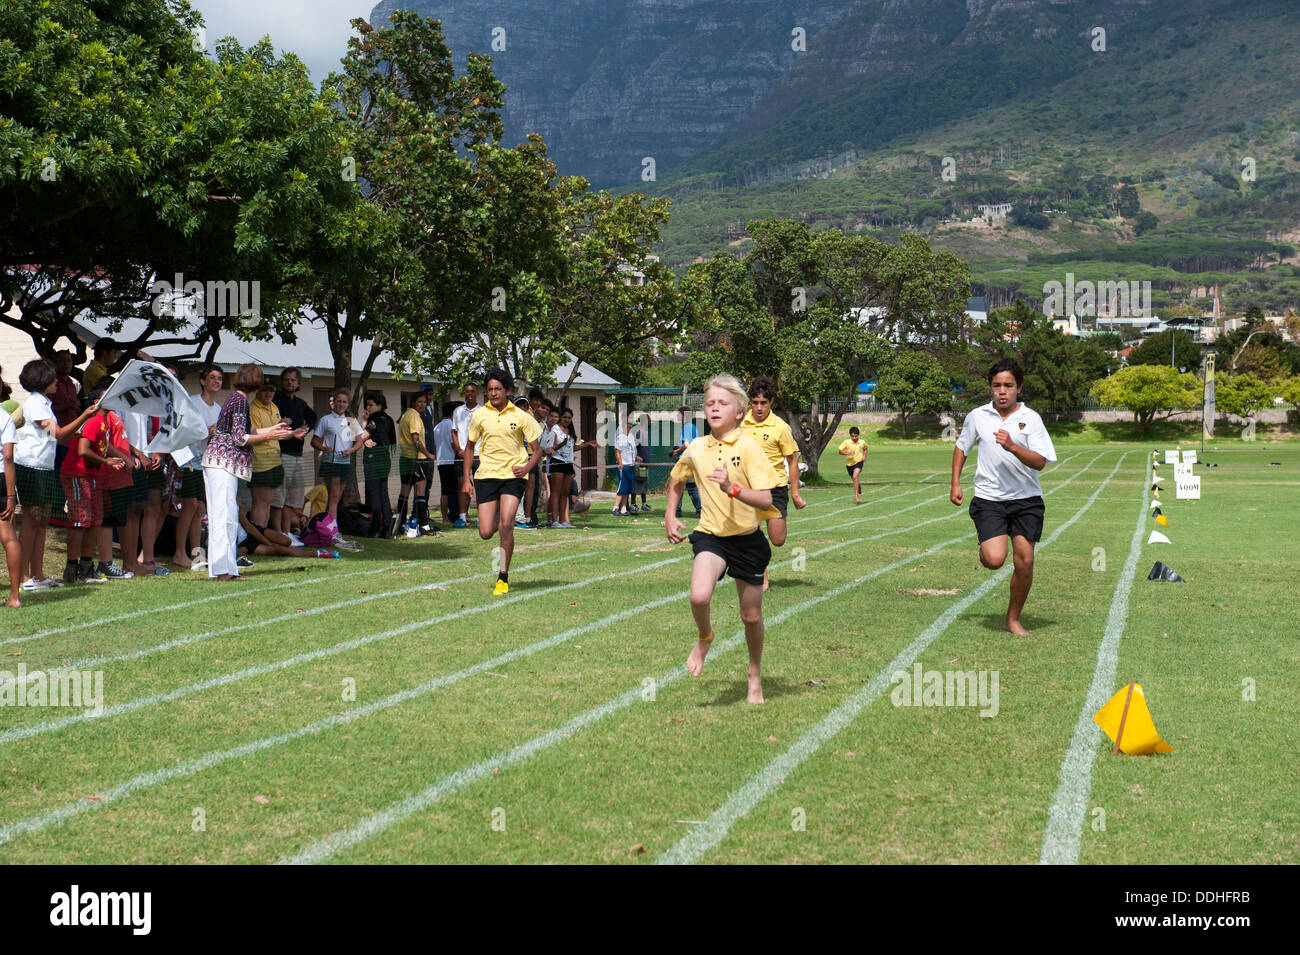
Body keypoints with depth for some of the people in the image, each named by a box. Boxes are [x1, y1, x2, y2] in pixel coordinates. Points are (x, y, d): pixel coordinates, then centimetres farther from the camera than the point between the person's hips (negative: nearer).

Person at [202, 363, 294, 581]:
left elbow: (242, 432, 22)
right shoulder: (240, 401, -12)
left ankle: (224, 567, 11)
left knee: (221, 515, 9)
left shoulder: (235, 398, 17)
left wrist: (273, 429, 31)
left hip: (218, 462, 10)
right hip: (224, 462, -10)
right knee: (225, 515, -12)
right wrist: (269, 436, -9)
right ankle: (222, 568, -14)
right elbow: (240, 438, -16)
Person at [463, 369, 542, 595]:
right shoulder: (478, 415, 5)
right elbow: (469, 447, 15)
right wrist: (466, 478, 8)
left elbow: (536, 449, 6)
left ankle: (503, 577, -6)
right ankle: (497, 516, 35)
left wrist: (527, 467, -13)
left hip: (513, 475, -2)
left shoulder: (521, 417, 0)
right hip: (486, 475, 2)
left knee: (506, 526, -20)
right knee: (486, 533, -5)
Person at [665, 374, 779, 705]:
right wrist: (670, 516, 15)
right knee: (699, 596, -27)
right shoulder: (695, 448, 1)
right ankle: (704, 637, 8)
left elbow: (766, 500, -18)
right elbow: (676, 480, 23)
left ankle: (755, 676, 35)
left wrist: (732, 489, -31)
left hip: (747, 538, -1)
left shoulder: (747, 447, -12)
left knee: (751, 616, 9)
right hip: (711, 536, 2)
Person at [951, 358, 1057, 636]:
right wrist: (955, 484, 13)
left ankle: (1014, 618, 18)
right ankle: (984, 544, 20)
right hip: (988, 498, 0)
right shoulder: (977, 416, 3)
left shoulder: (1030, 418, -2)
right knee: (994, 559, -18)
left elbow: (1040, 462, -11)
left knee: (1024, 562, -2)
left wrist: (1012, 447, -26)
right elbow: (961, 447, 20)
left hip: (1026, 499, 0)